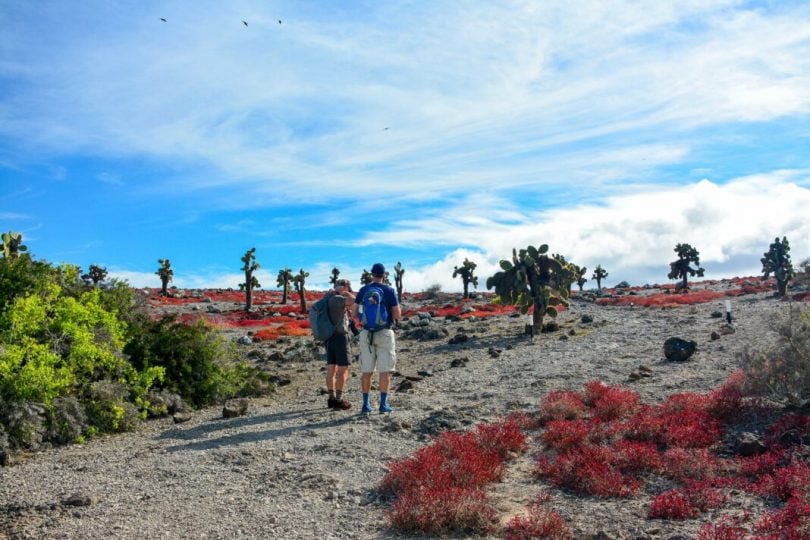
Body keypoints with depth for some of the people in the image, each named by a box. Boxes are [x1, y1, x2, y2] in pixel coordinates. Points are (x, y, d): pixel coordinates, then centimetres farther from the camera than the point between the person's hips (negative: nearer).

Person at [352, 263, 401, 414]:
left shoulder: (363, 290, 5)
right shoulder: (389, 290, -4)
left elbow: (354, 313, 4)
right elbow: (397, 315, -6)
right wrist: (397, 306, 15)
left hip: (367, 333, 3)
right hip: (384, 333, -3)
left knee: (366, 371, 7)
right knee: (385, 371, 1)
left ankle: (366, 404, 7)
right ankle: (383, 404, -1)